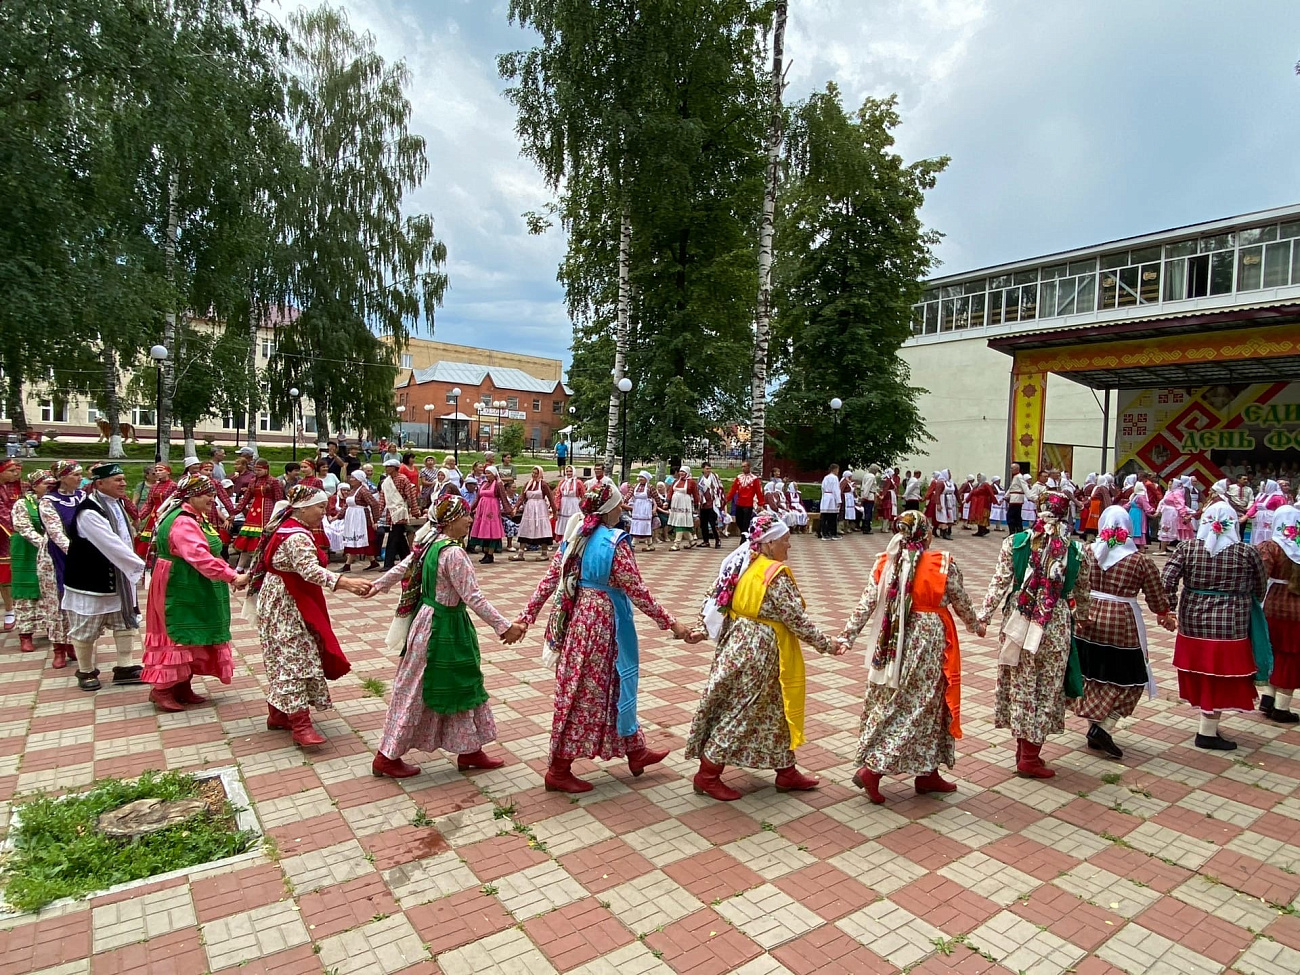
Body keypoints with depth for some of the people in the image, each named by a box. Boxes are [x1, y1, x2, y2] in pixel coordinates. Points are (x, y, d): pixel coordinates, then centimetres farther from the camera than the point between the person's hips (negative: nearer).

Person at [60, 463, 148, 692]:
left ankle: (124, 667, 21)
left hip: (118, 577, 8)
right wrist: (141, 565, -25)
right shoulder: (88, 512, -22)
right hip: (90, 581, -8)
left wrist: (134, 565, 6)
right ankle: (86, 672, 24)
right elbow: (111, 545, -28)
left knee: (127, 622, 12)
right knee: (86, 629, 8)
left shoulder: (116, 504, 5)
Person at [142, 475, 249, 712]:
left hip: (194, 590, 10)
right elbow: (200, 557, -33)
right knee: (179, 637, -3)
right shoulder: (182, 522, -21)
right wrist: (233, 577, -36)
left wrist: (230, 573, 2)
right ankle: (162, 690, 8)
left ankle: (182, 687, 22)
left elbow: (208, 554, 15)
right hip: (180, 590, -10)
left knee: (193, 638, 13)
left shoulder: (197, 518, 12)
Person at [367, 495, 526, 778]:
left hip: (429, 618, 9)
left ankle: (469, 750, 28)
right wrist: (504, 627, -24)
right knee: (416, 692, 6)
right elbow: (473, 598, -26)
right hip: (441, 627, -9)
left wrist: (378, 585, 35)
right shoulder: (453, 553, -25)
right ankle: (387, 757, 22)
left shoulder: (429, 543, 3)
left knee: (463, 685, 17)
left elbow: (402, 567, 17)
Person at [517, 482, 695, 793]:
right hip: (601, 623, -8)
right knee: (586, 693, 5)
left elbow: (549, 580, 2)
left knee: (613, 684, 20)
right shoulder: (615, 543, -19)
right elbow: (637, 592, -18)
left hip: (575, 618, 8)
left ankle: (635, 751, 37)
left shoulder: (574, 536, 3)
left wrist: (526, 617, 7)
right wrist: (671, 624, -11)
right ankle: (558, 771, 18)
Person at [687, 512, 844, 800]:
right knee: (741, 713, 4)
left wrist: (703, 630, 18)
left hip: (737, 642, 9)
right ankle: (707, 777, 16)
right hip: (759, 650, -9)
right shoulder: (777, 574, -19)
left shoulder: (741, 565, 5)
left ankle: (787, 773, 31)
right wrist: (826, 645, -6)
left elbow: (714, 599, 8)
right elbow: (797, 619, -17)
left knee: (774, 711, 19)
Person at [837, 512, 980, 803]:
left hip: (894, 642, 4)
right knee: (922, 707, 5)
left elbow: (866, 603, -5)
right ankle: (872, 769, 0)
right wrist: (975, 626, 21)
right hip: (929, 641, -4)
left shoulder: (886, 563, -2)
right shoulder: (944, 564, -10)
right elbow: (961, 602, 2)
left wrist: (847, 636, 0)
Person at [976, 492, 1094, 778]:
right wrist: (1082, 617, 28)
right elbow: (1082, 594, 9)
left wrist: (983, 615, 3)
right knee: (1046, 689, 10)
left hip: (1018, 621, 1)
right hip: (1055, 625, -1)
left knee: (1020, 684, 13)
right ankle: (1030, 757, 17)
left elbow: (999, 583, -6)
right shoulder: (1079, 552, -3)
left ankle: (1023, 747, 26)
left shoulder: (1015, 542, -5)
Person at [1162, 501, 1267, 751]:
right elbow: (1260, 588, 5)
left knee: (1201, 675, 16)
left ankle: (1209, 724, 31)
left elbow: (1166, 581, -11)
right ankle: (1208, 733, 12)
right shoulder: (1247, 552, -8)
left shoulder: (1187, 548, -5)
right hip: (1229, 624, -3)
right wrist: (1247, 606, 24)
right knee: (1219, 679, 6)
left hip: (1193, 620, 3)